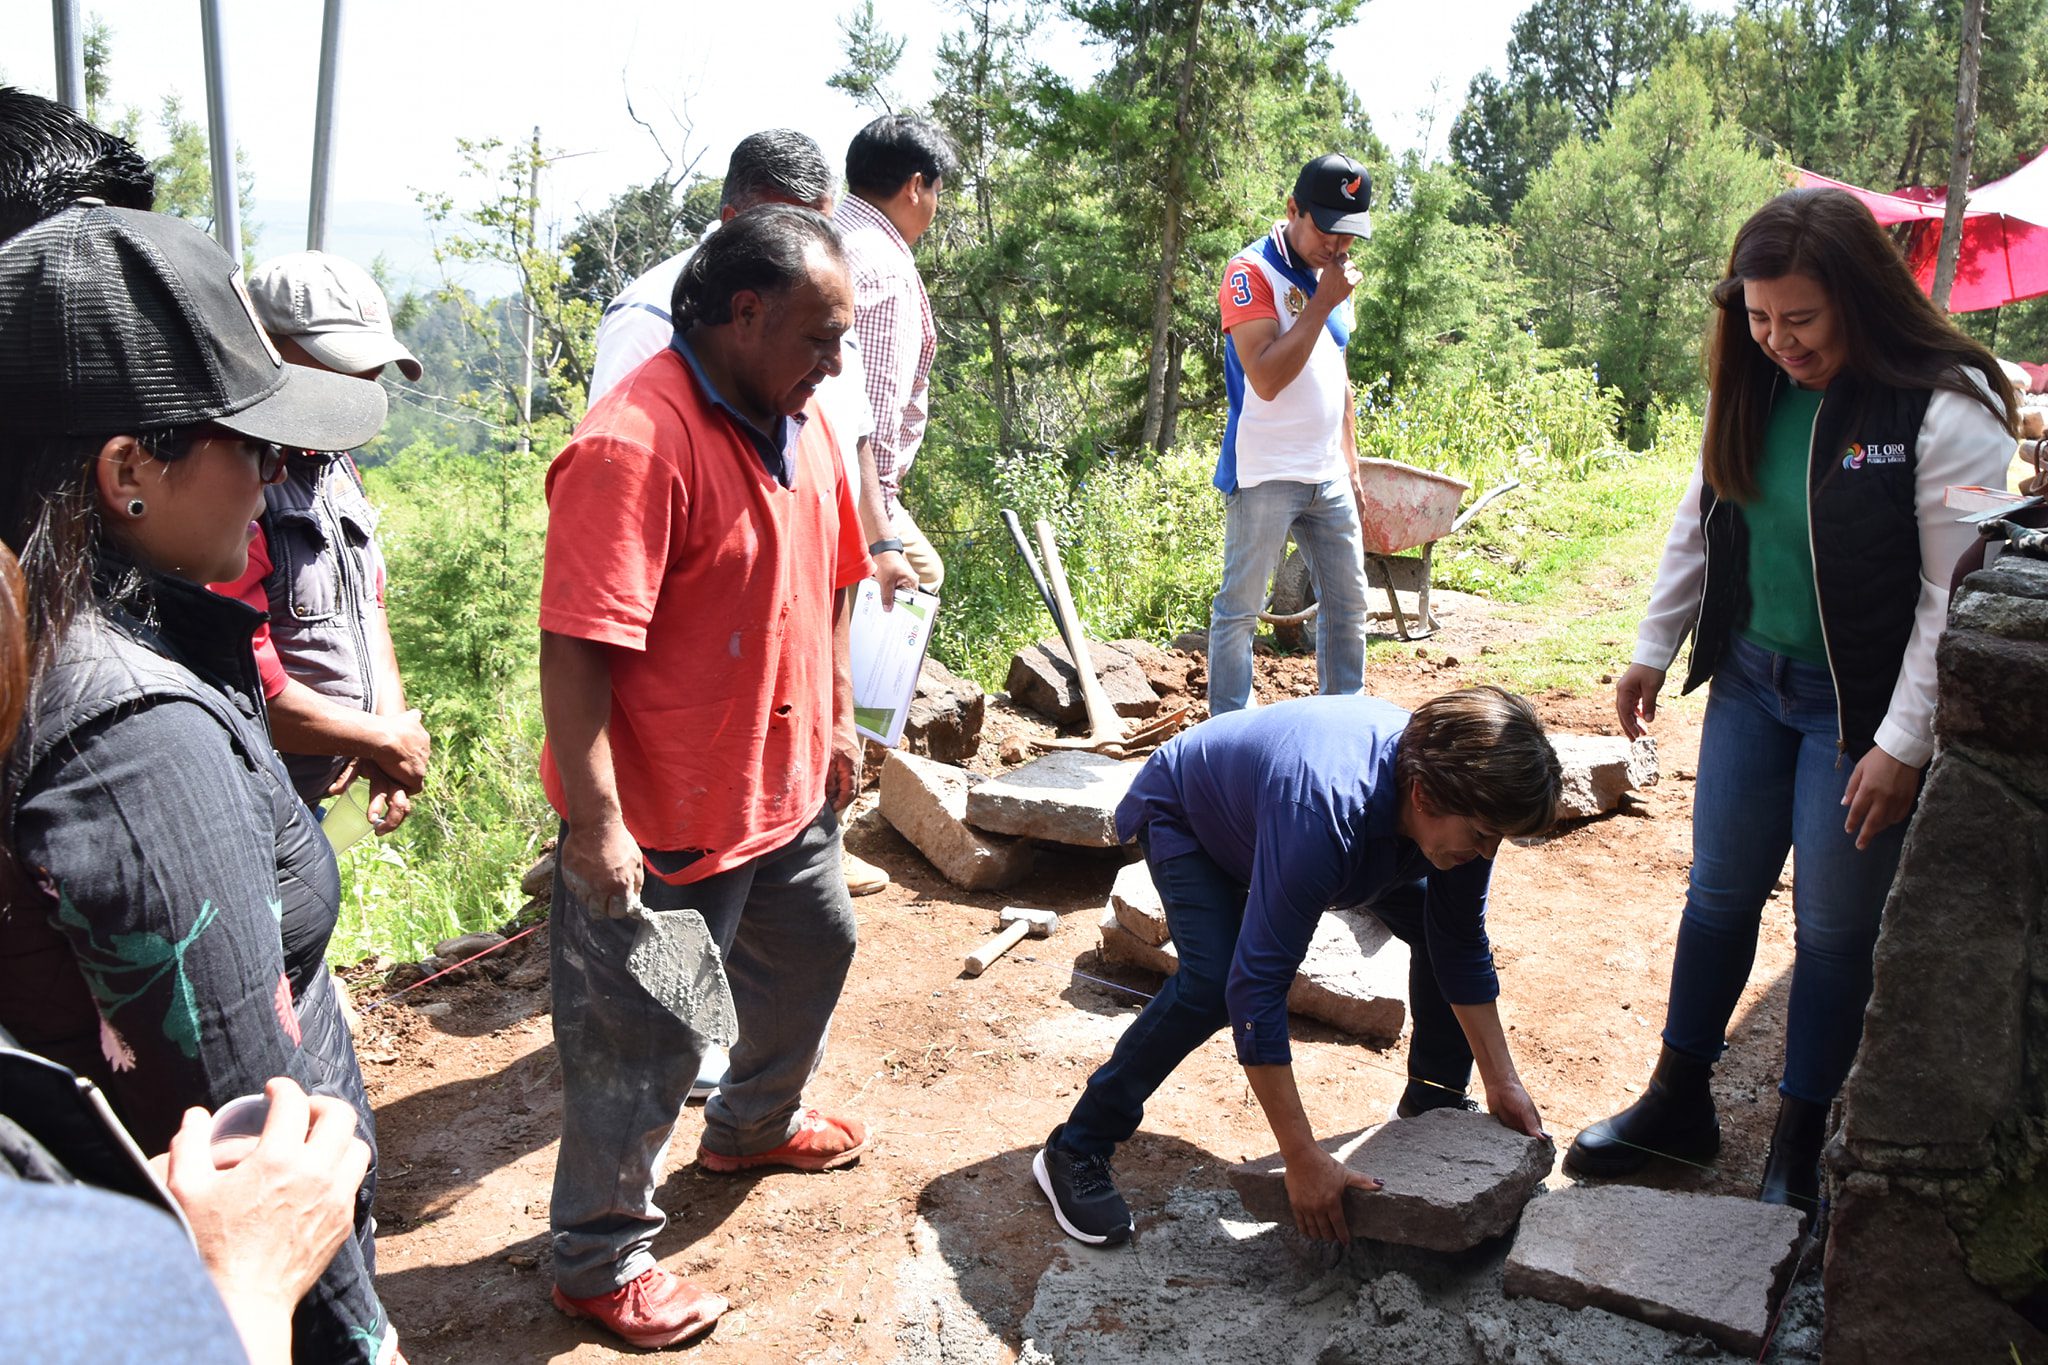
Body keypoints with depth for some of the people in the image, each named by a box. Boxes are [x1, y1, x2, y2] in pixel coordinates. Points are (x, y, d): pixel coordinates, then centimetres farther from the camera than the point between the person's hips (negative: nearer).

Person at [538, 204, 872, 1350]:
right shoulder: (635, 443, -25)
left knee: (813, 950, 28)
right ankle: (603, 1261, 27)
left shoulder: (799, 421, 5)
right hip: (663, 820, -9)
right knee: (643, 1042, 5)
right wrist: (597, 822, -29)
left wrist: (837, 720, 19)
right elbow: (575, 649, -29)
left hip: (787, 786, 9)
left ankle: (756, 1122, 55)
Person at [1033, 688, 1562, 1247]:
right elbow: (1258, 986, -46)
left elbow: (1462, 948, -9)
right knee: (1212, 981, -29)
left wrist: (1502, 1082, -8)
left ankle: (1434, 1102, 23)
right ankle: (1075, 1152, -16)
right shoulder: (1320, 818, -48)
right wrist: (1302, 1158, -43)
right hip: (1184, 809, -7)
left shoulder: (1462, 801, -26)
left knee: (1445, 927, 0)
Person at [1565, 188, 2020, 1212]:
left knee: (1834, 927, 6)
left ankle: (1797, 1150, 24)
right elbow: (1699, 527, 12)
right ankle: (1678, 1103, 31)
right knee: (1718, 894, 14)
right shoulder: (1752, 391, 0)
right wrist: (1652, 650, 13)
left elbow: (1958, 593, -17)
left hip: (1857, 706, -5)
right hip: (1750, 677, 6)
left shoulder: (1945, 409, -18)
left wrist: (1903, 743, -18)